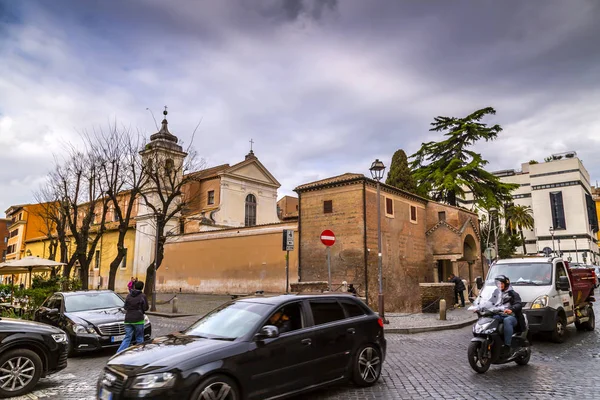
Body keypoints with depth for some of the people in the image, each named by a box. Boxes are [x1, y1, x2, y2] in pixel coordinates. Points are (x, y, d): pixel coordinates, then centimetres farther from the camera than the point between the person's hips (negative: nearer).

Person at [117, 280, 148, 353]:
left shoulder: (129, 295, 5)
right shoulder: (143, 296, -8)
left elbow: (125, 307, 12)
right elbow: (146, 308, -3)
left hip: (128, 320, 4)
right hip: (138, 320, -4)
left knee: (127, 338, 9)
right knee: (139, 339, 8)